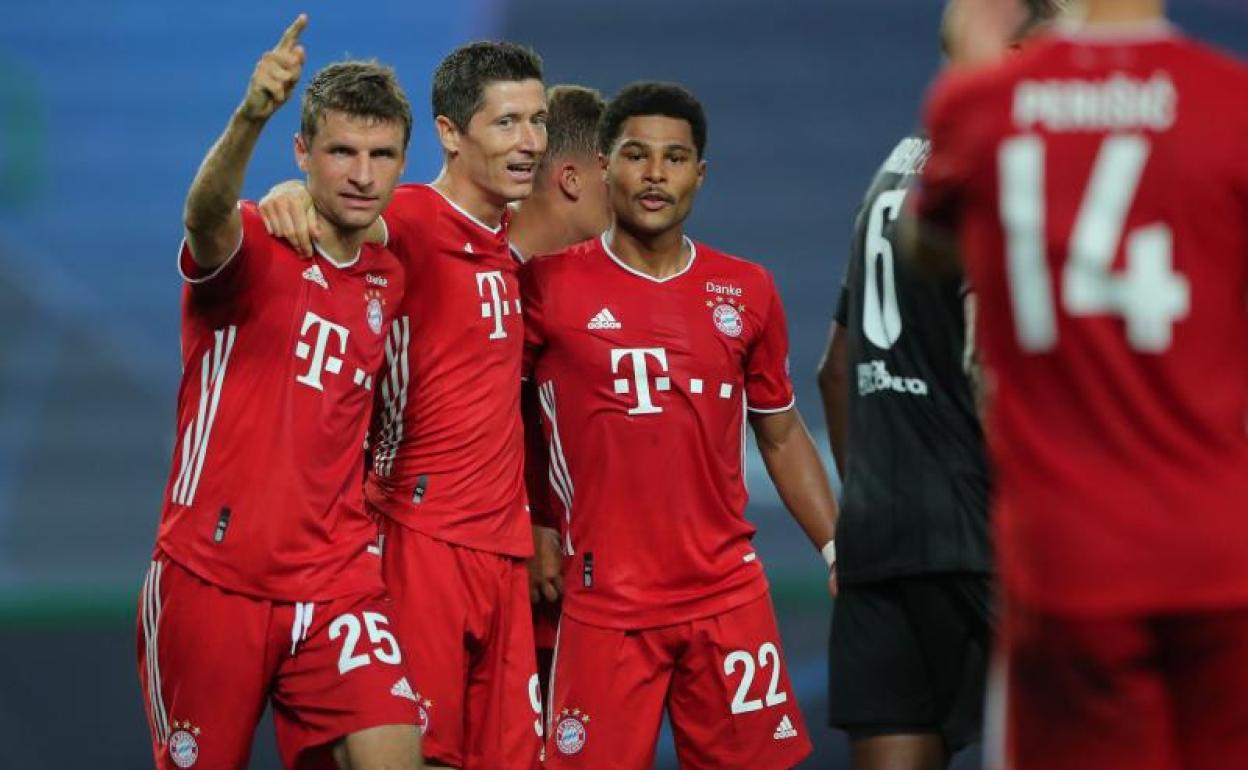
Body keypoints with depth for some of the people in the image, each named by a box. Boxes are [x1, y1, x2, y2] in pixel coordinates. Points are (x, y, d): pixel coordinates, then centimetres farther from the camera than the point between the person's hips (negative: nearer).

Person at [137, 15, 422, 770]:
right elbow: (207, 214, -34)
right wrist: (250, 119, -54)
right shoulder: (254, 245, -8)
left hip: (337, 582, 4)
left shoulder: (389, 281, 9)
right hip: (212, 574, -4)